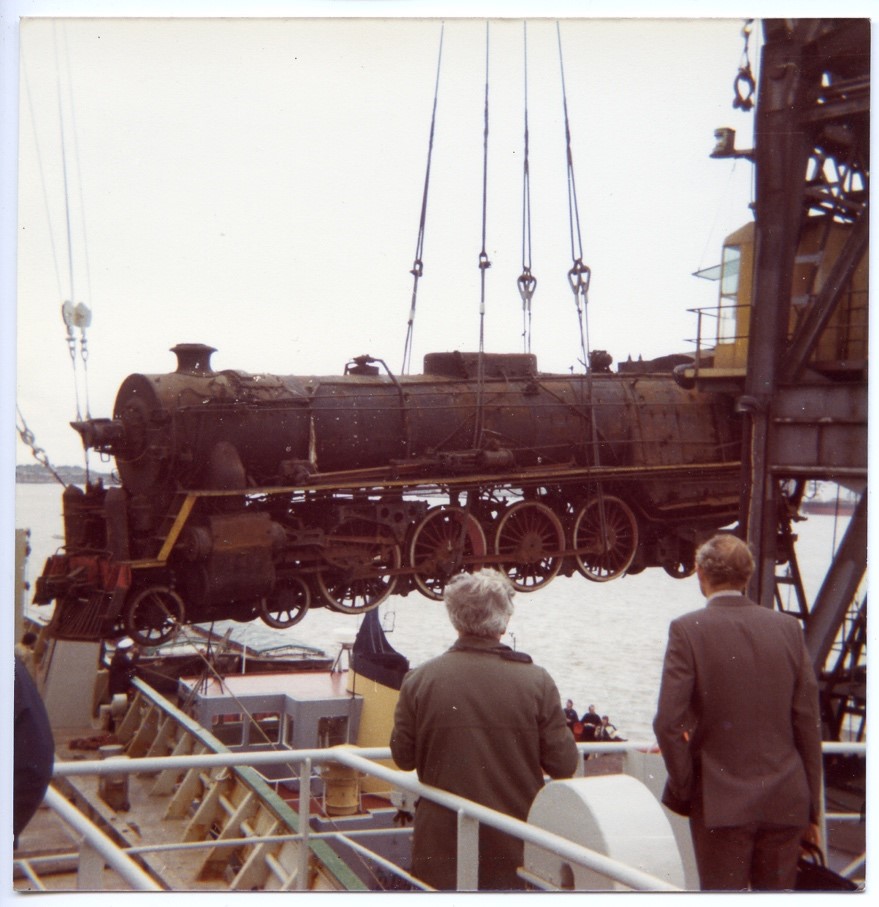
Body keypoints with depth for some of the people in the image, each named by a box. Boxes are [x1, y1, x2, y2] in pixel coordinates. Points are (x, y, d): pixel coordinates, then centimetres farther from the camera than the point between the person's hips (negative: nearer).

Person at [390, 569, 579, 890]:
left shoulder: (419, 680, -9)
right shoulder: (536, 681, -12)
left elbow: (403, 757, 1)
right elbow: (564, 766, -7)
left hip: (442, 850, 1)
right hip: (518, 852, 0)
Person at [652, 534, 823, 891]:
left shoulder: (688, 630, -9)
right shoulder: (788, 627, 2)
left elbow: (668, 722, -15)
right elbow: (809, 724, 4)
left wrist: (684, 789, -1)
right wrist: (812, 808, 11)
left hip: (720, 804, -3)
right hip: (786, 804, 4)